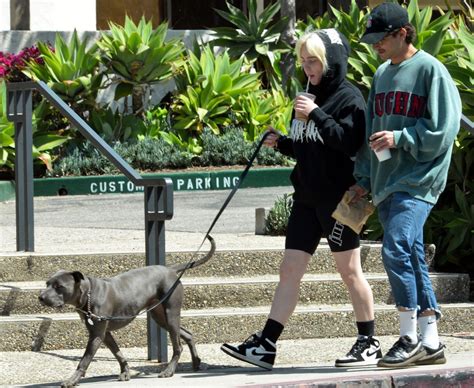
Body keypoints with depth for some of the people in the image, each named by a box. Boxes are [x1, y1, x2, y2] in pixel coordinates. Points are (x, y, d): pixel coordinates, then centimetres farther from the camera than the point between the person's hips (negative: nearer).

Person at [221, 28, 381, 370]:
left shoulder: (349, 97, -8)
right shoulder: (310, 97, 16)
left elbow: (350, 143, -21)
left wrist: (316, 114, -24)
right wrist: (281, 143, 3)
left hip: (338, 197, -8)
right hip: (307, 197, 8)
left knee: (350, 270, 1)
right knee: (290, 269, 3)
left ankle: (369, 343, 12)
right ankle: (265, 345, 0)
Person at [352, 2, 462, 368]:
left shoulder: (430, 70, -7)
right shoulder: (382, 74, 16)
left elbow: (442, 130, -12)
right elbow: (371, 130, 21)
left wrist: (399, 139, -16)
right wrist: (364, 178, 16)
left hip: (417, 181, -8)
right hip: (386, 184, 8)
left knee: (396, 249, -19)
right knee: (413, 257, 7)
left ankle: (410, 337, -11)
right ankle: (431, 343, 10)